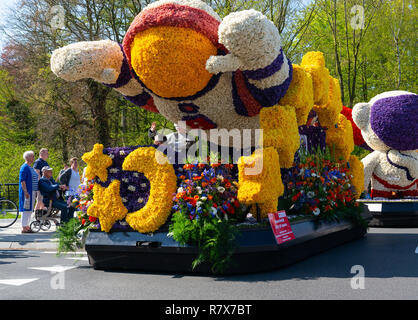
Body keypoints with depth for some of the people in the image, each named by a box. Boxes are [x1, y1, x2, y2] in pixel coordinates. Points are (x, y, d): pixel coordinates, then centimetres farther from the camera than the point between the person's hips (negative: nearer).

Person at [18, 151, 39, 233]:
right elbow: (22, 180, -18)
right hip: (27, 192, -9)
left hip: (32, 191, 9)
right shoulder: (24, 167, -12)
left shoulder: (31, 167, 17)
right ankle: (24, 228, -6)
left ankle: (27, 226, 16)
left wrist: (35, 192, 20)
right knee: (26, 208, -8)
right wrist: (25, 192, -24)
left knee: (30, 209, 11)